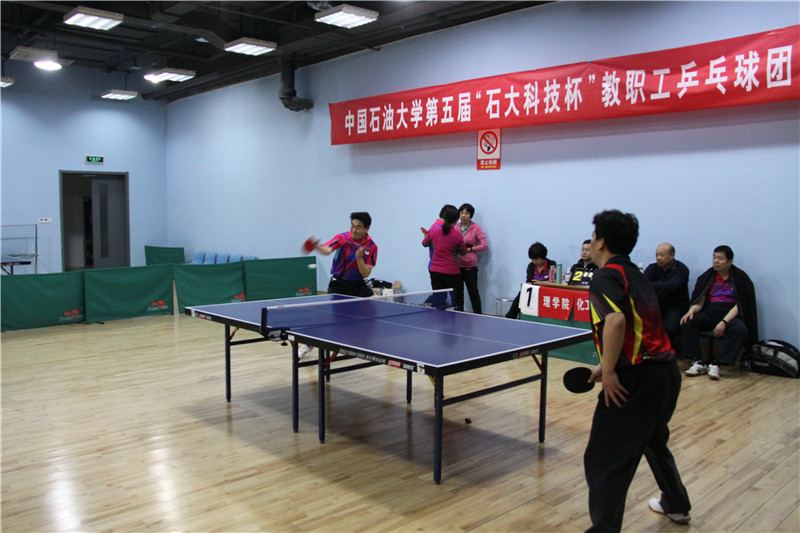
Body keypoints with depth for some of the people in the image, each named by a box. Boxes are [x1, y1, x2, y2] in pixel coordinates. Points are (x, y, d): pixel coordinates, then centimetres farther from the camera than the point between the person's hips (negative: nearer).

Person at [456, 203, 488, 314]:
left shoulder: (476, 228, -1)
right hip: (456, 265, 4)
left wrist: (469, 249, -11)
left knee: (473, 292, 1)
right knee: (457, 292, 10)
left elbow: (484, 245, -4)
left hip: (470, 266, -4)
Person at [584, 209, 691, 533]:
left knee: (604, 461, -4)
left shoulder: (606, 276, -10)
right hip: (667, 370, 10)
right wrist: (607, 365, 26)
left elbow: (615, 320, -29)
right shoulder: (636, 275, 18)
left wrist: (609, 372, -22)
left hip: (638, 378, -10)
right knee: (653, 441, 33)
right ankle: (676, 505, 52)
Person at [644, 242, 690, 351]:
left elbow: (671, 286, -27)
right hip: (656, 305, 4)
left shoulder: (681, 269, -7)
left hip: (676, 308, -4)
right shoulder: (653, 268, 7)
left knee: (668, 329, -29)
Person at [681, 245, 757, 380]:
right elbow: (699, 301, 7)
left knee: (741, 330, -35)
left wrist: (724, 322, -21)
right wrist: (691, 311, -17)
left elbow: (739, 305, -7)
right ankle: (698, 363, -25)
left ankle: (716, 364, -30)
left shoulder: (740, 277, 0)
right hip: (710, 312, 3)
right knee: (688, 323, -26)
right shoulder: (707, 276, 9)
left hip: (730, 314, -2)